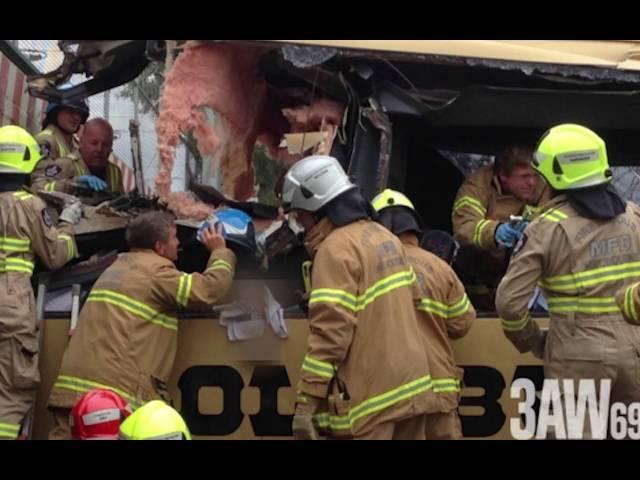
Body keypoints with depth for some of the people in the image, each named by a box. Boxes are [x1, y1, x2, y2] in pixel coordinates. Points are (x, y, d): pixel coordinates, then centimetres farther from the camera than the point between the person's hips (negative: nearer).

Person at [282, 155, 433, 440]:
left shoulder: (337, 249, -14)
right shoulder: (384, 236, 14)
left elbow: (330, 331, -21)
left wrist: (306, 401, -20)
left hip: (371, 397, -9)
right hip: (410, 384, 9)